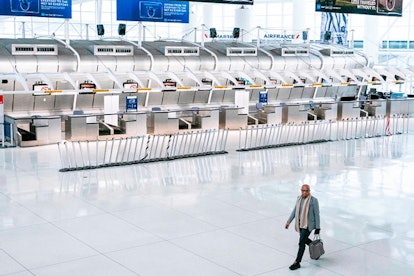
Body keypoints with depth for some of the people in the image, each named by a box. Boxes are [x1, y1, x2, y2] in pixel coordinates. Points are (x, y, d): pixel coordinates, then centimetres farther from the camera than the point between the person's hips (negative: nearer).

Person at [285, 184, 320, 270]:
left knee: (301, 242, -9)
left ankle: (297, 262, -2)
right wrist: (289, 221, 4)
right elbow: (294, 211, 10)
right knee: (304, 240, 21)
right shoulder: (299, 198, 4)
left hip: (308, 225, -6)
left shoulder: (314, 200, -13)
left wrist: (317, 228, -8)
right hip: (300, 224, 7)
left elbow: (316, 214, -9)